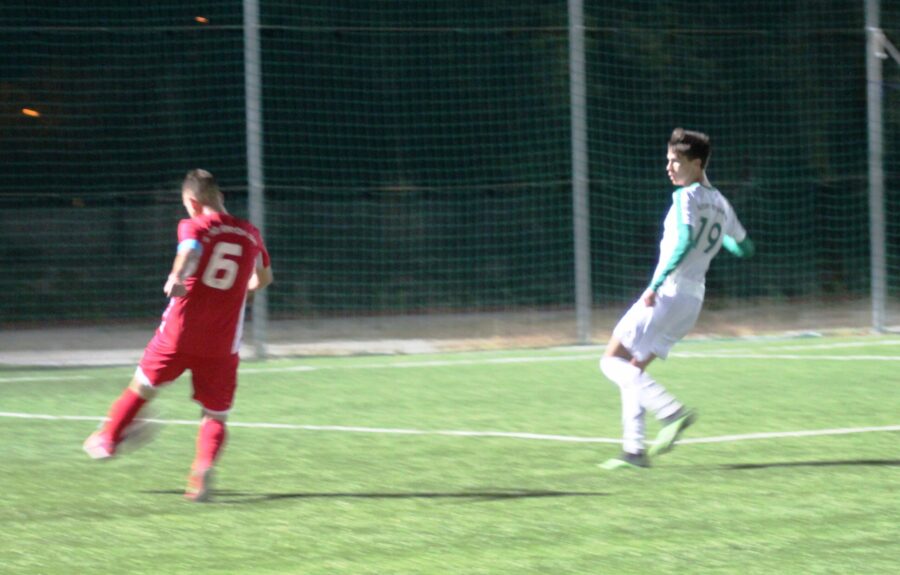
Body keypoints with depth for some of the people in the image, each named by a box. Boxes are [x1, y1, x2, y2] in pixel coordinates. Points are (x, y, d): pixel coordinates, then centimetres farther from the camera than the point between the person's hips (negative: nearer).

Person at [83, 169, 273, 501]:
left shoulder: (194, 226, -1)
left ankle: (107, 439, 37)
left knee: (142, 387, 21)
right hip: (223, 345, 2)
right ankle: (204, 469, -18)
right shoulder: (251, 234, 12)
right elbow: (264, 278, 29)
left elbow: (190, 249, -25)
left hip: (179, 332, -2)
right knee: (215, 416, 7)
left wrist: (177, 278, -37)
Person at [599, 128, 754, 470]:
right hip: (694, 299, 9)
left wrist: (656, 284, -27)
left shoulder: (685, 197, -11)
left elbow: (685, 240, -27)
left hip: (668, 293, -9)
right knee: (633, 369, 13)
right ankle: (635, 450, 6)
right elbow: (744, 248, 24)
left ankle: (672, 412, -20)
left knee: (613, 361, -6)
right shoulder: (720, 203, 13)